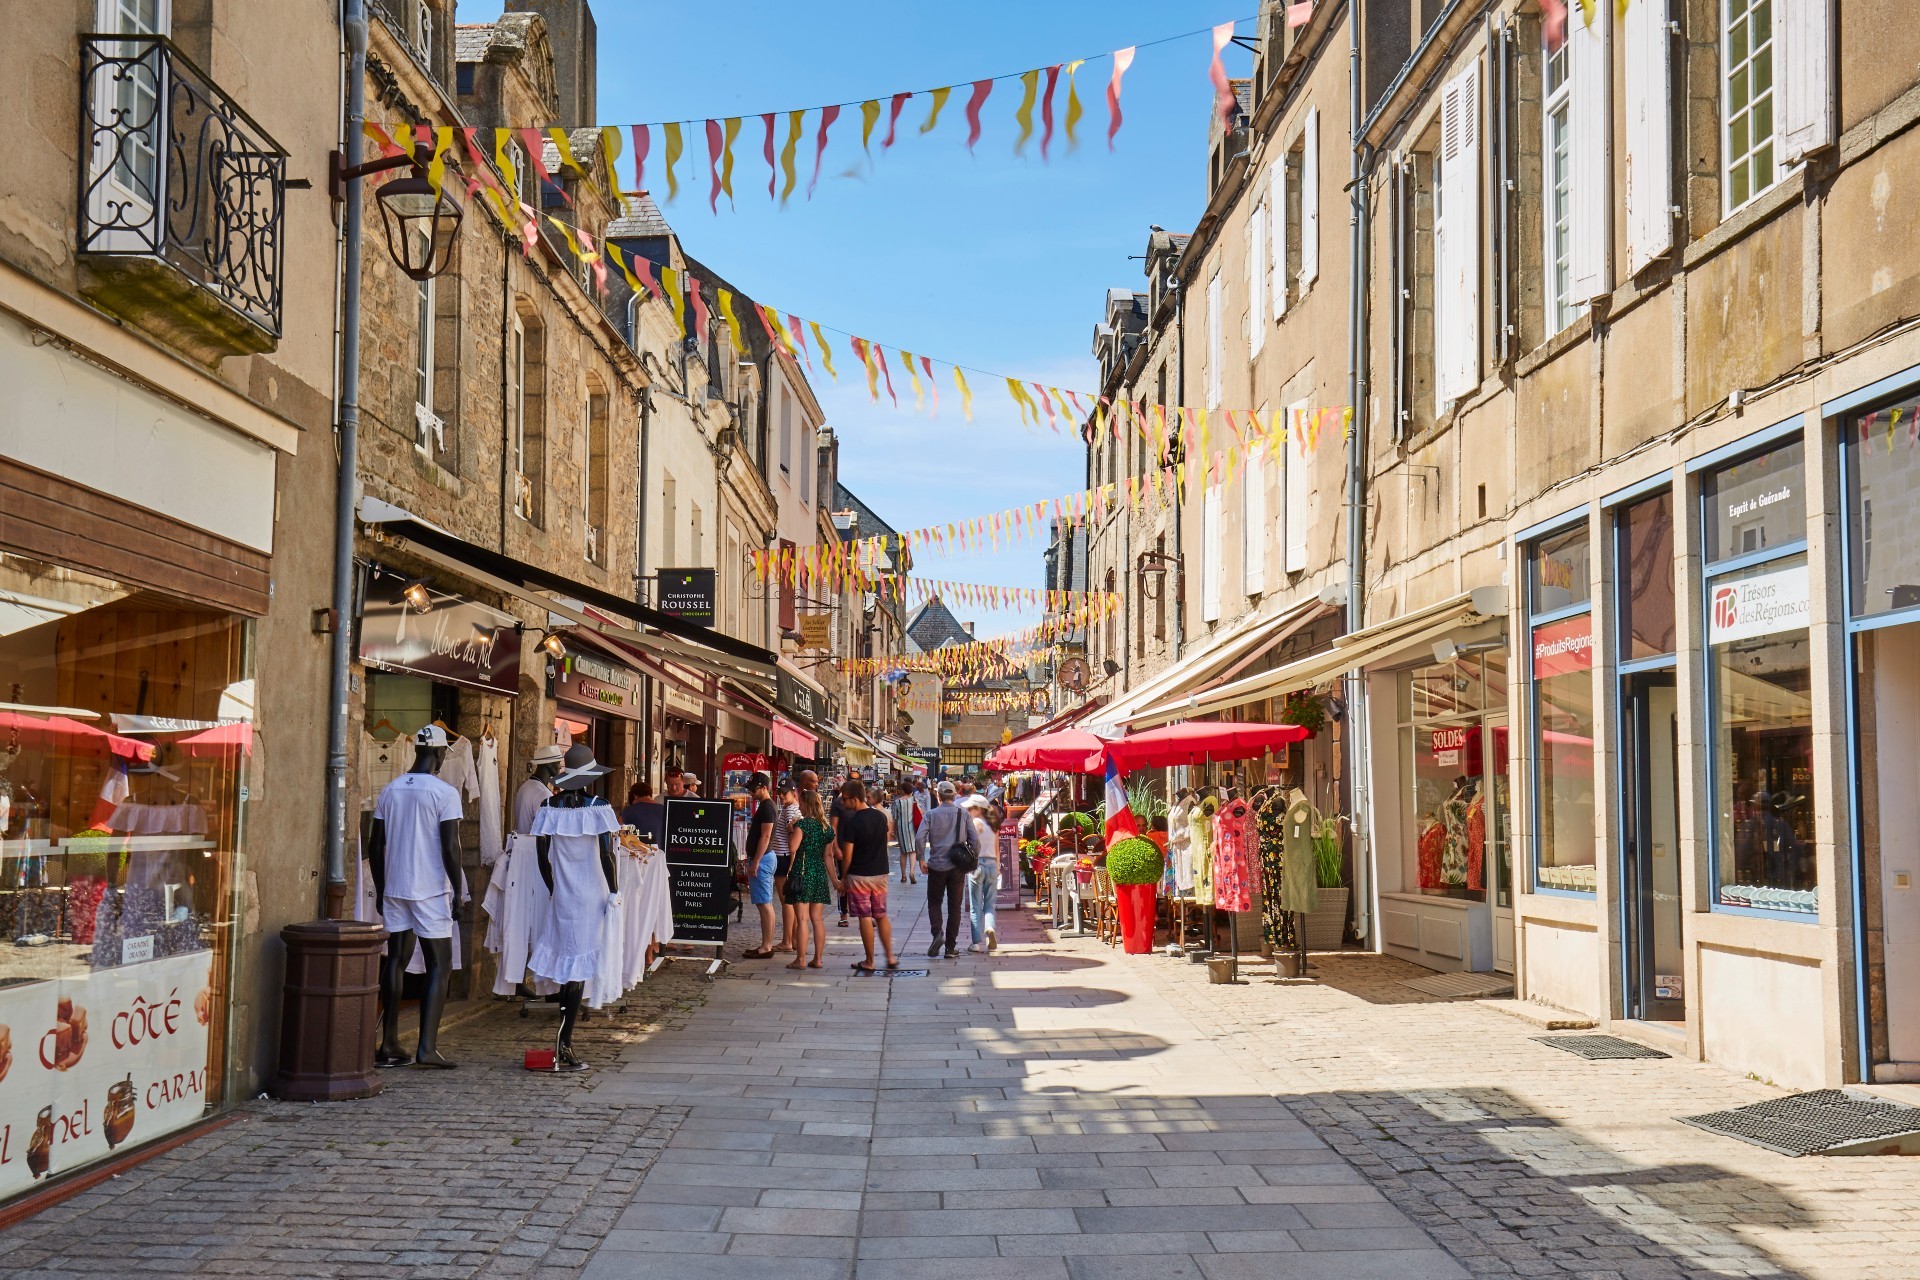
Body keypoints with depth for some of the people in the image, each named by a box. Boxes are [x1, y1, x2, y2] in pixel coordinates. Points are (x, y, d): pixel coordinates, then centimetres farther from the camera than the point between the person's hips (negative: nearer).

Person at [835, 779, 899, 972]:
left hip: (859, 875, -6)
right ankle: (890, 958, 13)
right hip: (881, 873, 6)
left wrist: (843, 877, 0)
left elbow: (847, 856, -14)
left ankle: (869, 962, 6)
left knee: (865, 918, 1)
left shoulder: (852, 823, -16)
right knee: (881, 916, 15)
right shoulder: (880, 817, 3)